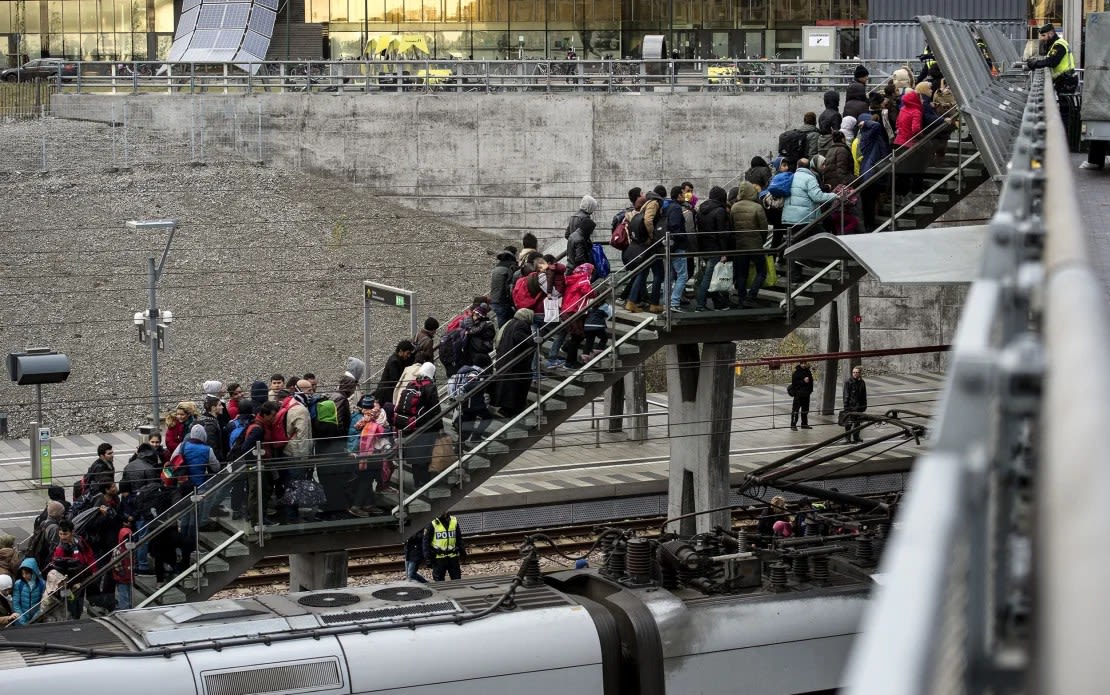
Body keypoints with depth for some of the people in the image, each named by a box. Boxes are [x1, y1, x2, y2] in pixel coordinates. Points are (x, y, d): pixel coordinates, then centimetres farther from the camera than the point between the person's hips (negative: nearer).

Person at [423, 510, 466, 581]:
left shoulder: (454, 522, 5)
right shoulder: (433, 524, -7)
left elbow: (459, 539, 17)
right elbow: (426, 542, -4)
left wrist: (462, 552, 14)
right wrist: (427, 557, -9)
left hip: (453, 557, 3)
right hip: (439, 558, -3)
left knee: (457, 579, 8)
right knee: (438, 581, 3)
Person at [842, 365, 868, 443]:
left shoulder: (862, 383, 7)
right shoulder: (848, 382, -8)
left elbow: (864, 395, 16)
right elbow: (846, 395, -9)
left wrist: (864, 405, 13)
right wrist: (846, 406, -14)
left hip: (858, 406, 5)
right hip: (850, 406, -5)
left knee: (857, 422, 14)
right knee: (848, 422, -5)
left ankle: (856, 436, 26)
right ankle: (847, 438, 0)